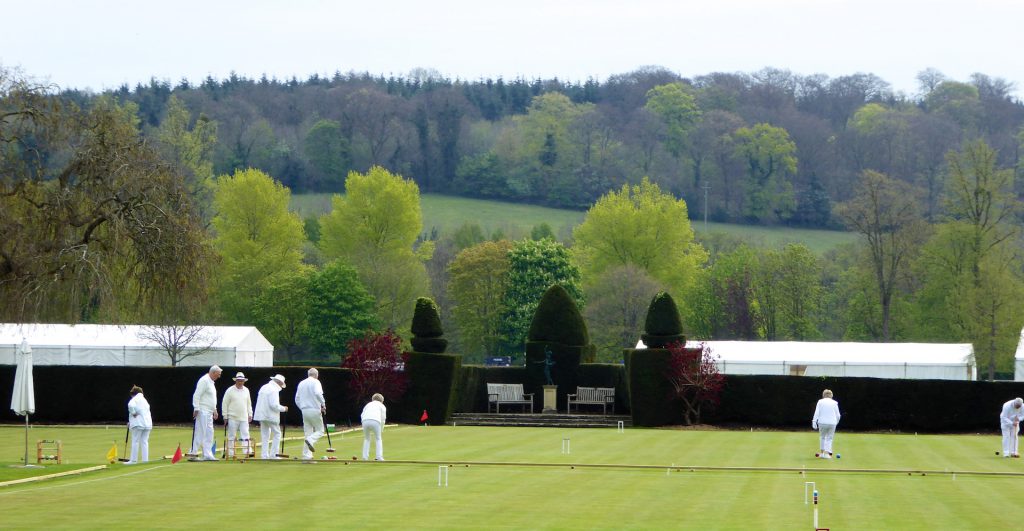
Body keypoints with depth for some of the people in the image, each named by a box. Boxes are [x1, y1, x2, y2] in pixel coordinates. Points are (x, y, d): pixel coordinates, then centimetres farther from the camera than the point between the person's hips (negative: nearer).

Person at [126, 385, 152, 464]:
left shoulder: (135, 399, -4)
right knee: (144, 442, 8)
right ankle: (145, 459, 5)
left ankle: (133, 460, -4)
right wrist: (131, 422, 22)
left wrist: (133, 413, -11)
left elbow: (131, 405, -26)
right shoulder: (144, 400, 22)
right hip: (148, 423, 7)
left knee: (135, 442, -3)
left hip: (138, 424, -7)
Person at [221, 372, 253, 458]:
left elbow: (249, 403, 19)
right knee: (231, 436, 0)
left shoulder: (246, 390, 11)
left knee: (245, 435, -4)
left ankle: (247, 452, -8)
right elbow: (224, 404, -2)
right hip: (232, 418, -4)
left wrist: (250, 414, 14)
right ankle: (230, 453, 5)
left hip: (244, 418, 4)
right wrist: (225, 416, -5)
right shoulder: (230, 390, -3)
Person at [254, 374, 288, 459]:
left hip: (261, 415, 8)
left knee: (265, 436, 11)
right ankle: (273, 455, -1)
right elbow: (274, 405, -21)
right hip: (271, 416, -8)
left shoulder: (263, 388, 13)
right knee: (277, 434, 3)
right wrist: (283, 408, -5)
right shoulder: (274, 390, -14)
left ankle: (264, 455, 9)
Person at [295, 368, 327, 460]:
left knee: (308, 433, 8)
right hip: (315, 410, -6)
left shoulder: (301, 383, 15)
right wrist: (323, 404, -12)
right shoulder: (315, 382, -4)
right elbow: (318, 393, -23)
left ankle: (306, 457, 2)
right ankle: (311, 440, -25)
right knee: (320, 430, 5)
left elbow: (297, 399, 16)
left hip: (304, 411, 6)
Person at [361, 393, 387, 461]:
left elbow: (362, 415, 20)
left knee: (366, 439, 21)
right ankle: (379, 457, 4)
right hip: (375, 421, -3)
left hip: (365, 421, 3)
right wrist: (381, 430, 21)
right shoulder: (382, 406, 24)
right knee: (378, 439, 13)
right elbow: (383, 418, 14)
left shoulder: (368, 405, 32)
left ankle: (365, 457, 14)